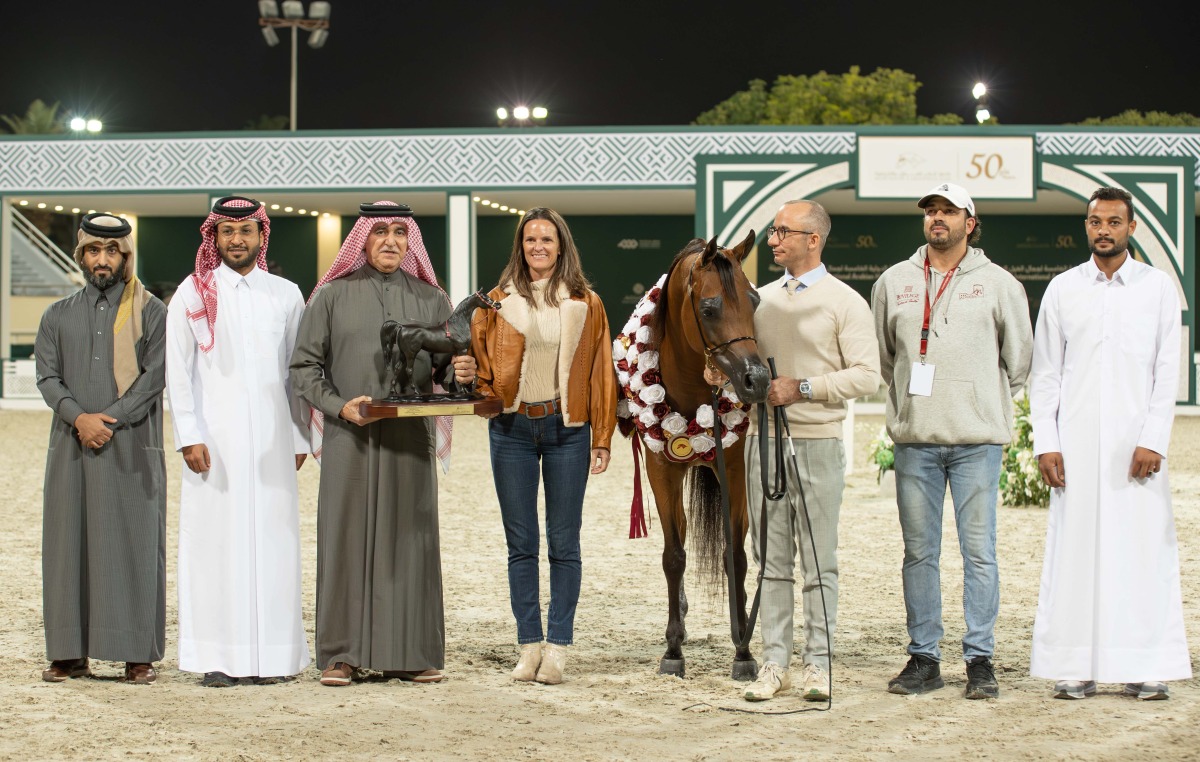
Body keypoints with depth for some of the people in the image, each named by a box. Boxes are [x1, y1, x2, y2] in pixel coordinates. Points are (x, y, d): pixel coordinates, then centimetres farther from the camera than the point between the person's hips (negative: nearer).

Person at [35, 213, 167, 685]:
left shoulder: (151, 312, 6)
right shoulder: (58, 316, 14)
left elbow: (154, 376, -4)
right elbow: (47, 377, 5)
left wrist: (109, 420, -13)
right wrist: (79, 417, -13)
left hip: (131, 449, -3)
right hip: (72, 448, 3)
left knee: (133, 545, -3)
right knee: (69, 544, 2)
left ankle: (138, 654, 0)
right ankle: (70, 652, 8)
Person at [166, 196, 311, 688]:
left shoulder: (285, 295, 11)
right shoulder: (194, 293, 5)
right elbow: (177, 370, 3)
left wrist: (300, 437, 6)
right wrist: (189, 436, -5)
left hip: (271, 439, 2)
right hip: (214, 439, -1)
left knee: (272, 540, -1)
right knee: (214, 540, -3)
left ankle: (270, 655, 3)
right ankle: (218, 657, 0)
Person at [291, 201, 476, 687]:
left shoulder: (430, 299, 12)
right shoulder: (333, 296, 6)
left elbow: (450, 366, 9)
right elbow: (304, 367, 4)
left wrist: (464, 372, -14)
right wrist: (338, 406, -12)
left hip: (411, 437, 2)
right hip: (349, 438, -2)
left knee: (411, 542, 2)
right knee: (346, 540, -1)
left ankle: (412, 654, 7)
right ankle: (341, 654, 4)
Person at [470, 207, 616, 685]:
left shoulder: (586, 305, 4)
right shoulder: (499, 303, 6)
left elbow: (600, 373, 4)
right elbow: (479, 358, 14)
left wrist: (602, 439, 0)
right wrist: (488, 393, -7)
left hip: (567, 429, -1)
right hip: (513, 429, 1)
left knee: (564, 544, 2)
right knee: (521, 544, 5)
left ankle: (558, 645, 7)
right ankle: (529, 645, 12)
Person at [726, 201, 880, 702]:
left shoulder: (844, 302, -3)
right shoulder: (762, 298, 13)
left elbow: (867, 376, -10)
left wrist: (803, 388, -16)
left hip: (817, 443, -5)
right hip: (763, 439, 5)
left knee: (819, 562, 0)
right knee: (772, 561, 7)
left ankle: (818, 664, 7)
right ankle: (774, 663, 12)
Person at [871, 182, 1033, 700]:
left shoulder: (998, 284, 4)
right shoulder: (893, 282, 9)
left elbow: (1019, 359, 11)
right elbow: (882, 356, 20)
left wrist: (986, 403, 11)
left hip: (976, 440, -2)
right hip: (914, 439, 2)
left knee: (979, 551, -1)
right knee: (919, 552, 6)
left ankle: (980, 660, 5)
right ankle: (924, 658, 13)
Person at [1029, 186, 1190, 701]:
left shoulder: (1158, 287, 7)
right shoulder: (1063, 289, 9)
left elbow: (1167, 371, 3)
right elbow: (1044, 373, 8)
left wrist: (1154, 440, -7)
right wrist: (1045, 443, -1)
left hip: (1136, 441, -1)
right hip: (1077, 442, 1)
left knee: (1142, 547, -3)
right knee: (1075, 548, -2)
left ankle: (1145, 667, 2)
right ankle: (1075, 667, 3)